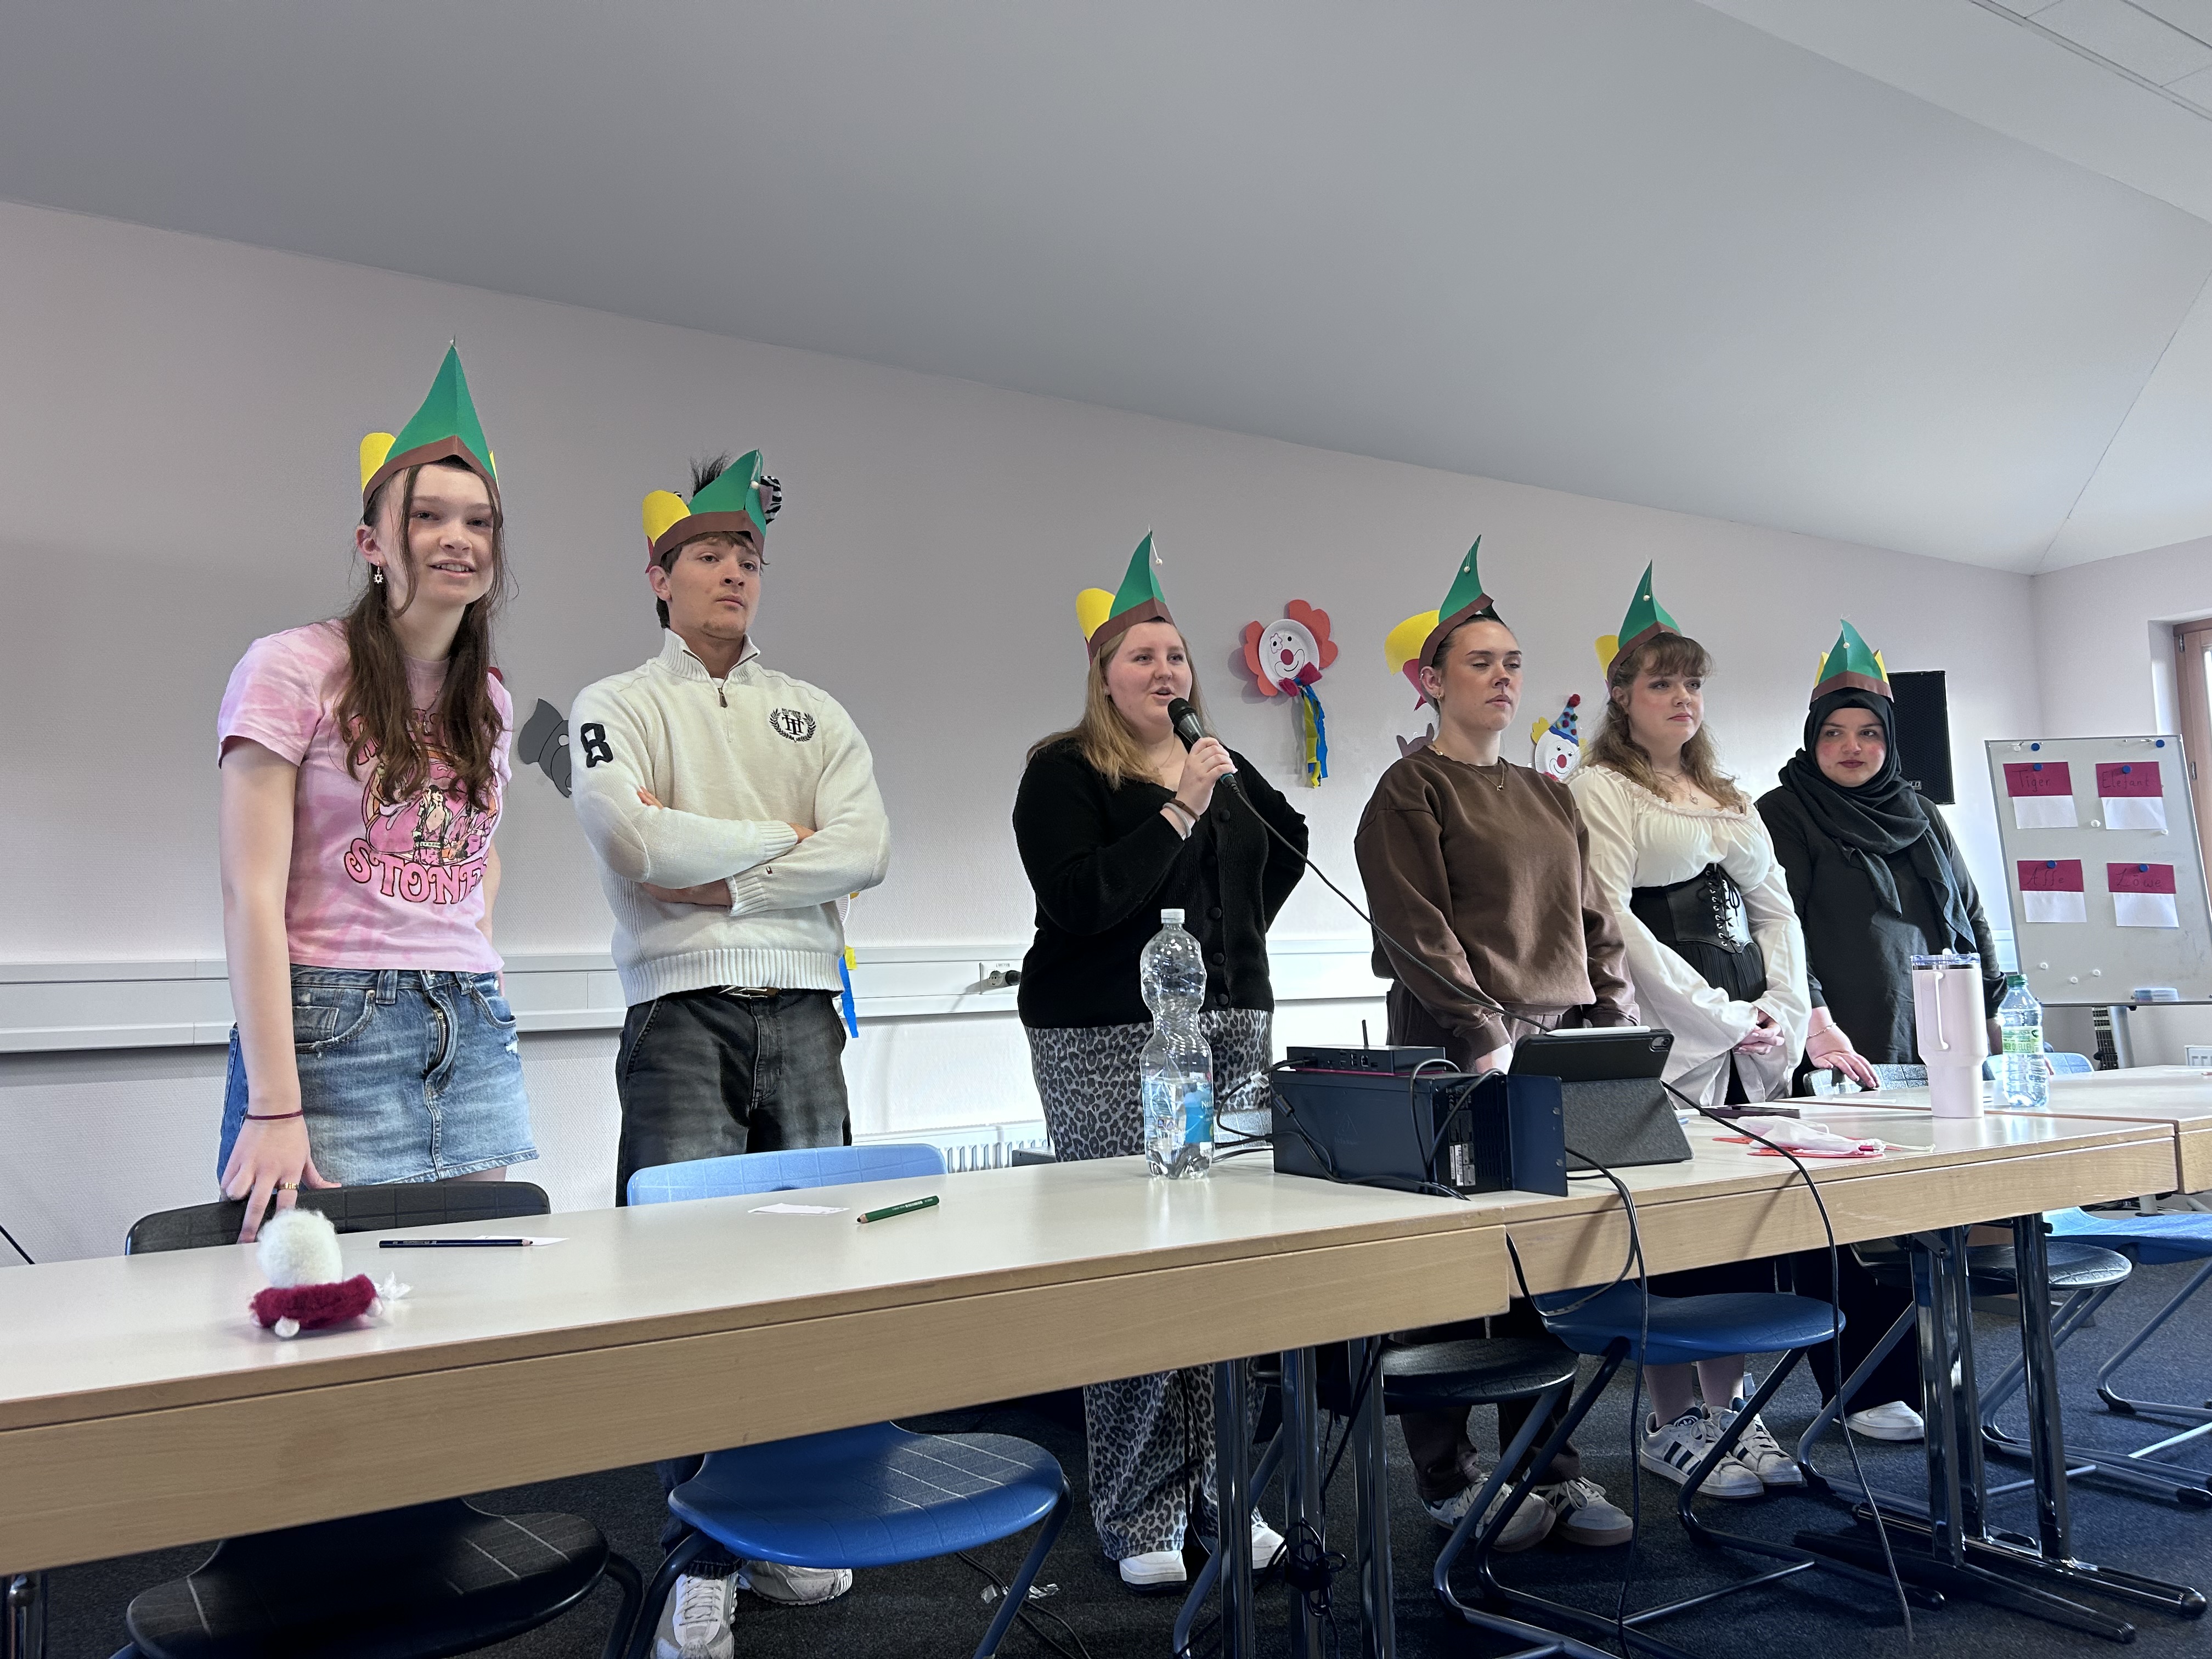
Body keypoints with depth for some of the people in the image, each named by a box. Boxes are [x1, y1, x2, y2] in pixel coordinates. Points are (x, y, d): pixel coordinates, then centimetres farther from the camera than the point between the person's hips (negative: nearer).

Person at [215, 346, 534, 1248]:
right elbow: (252, 895, -11)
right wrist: (273, 1107, -17)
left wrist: (471, 960, 11)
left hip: (475, 1035, 6)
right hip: (334, 1031, -5)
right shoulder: (292, 669, -5)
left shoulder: (489, 699, 12)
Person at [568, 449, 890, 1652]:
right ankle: (702, 1563, 6)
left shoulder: (816, 715, 14)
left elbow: (866, 853, -2)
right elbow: (637, 843, -14)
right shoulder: (615, 706, 6)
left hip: (802, 1010, 3)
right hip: (682, 1012, -3)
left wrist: (721, 880, -10)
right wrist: (781, 839, -4)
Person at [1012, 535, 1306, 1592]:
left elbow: (1288, 843, 30)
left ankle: (1217, 1488, 21)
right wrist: (1179, 812, -16)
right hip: (1110, 1039, -6)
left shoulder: (1222, 768, 16)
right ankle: (1140, 1514, 9)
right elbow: (1077, 899, -16)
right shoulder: (1064, 772, -2)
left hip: (1232, 1028, 6)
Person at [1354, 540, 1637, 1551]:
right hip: (1460, 1060, -6)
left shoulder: (1550, 799, 20)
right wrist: (1489, 1040, -17)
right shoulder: (1411, 791, -1)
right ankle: (1448, 1481, 11)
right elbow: (1417, 934, -11)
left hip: (1561, 1055, 6)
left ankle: (1547, 1468, 21)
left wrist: (1616, 1033, 6)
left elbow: (1593, 927, 18)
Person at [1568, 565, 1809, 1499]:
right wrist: (1721, 1019, -12)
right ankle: (1671, 1427, 9)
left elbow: (1775, 912, 17)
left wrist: (1785, 1015, 1)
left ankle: (1727, 1410, 21)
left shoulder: (1727, 797, 21)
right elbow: (1616, 924, -12)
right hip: (1665, 1045, -7)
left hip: (1750, 1047, 7)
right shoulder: (1599, 791, -2)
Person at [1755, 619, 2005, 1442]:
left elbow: (1971, 920, 23)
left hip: (1925, 1055, 6)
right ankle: (1863, 1390, 4)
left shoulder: (1919, 817, 20)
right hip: (1837, 1059, -5)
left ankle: (1920, 1375, 17)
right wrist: (1815, 1025, -22)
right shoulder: (1783, 817, 1)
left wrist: (1983, 1021, 13)